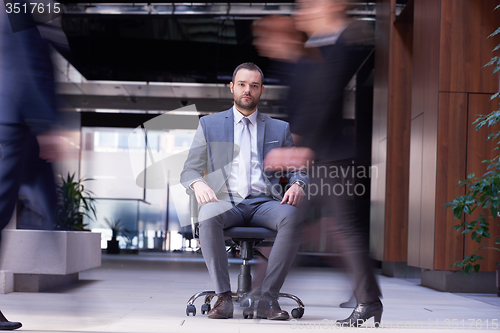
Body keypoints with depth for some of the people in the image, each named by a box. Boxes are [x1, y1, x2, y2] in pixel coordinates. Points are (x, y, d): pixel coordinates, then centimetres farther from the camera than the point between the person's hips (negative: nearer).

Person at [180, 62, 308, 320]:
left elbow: (297, 169, 18)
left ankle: (268, 299, -29)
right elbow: (189, 169, 11)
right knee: (208, 216, -37)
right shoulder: (209, 124, 16)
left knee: (292, 218, -34)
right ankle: (223, 297, -29)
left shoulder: (279, 128, 20)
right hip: (226, 201, -1)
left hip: (265, 203, 1)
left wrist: (297, 185, -8)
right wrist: (198, 183, -14)